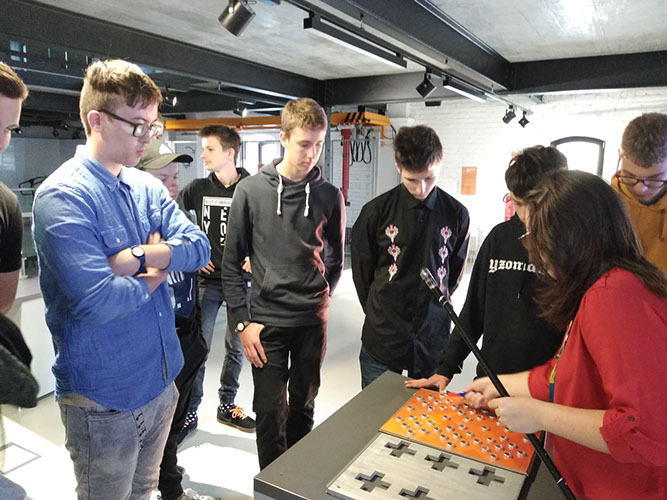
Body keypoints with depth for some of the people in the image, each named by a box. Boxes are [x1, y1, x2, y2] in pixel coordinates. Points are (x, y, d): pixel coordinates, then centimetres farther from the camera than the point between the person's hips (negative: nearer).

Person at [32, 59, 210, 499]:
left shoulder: (148, 187, 5)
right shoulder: (63, 196, -19)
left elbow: (199, 247, -6)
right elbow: (95, 301, -29)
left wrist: (140, 256, -21)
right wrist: (153, 278, -11)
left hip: (161, 381, 7)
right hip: (104, 400, -6)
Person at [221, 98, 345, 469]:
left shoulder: (330, 196, 1)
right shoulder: (252, 191, -5)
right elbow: (232, 263, -2)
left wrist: (321, 297, 1)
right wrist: (243, 321, -6)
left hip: (313, 321, 2)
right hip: (268, 322, -2)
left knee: (303, 408, 16)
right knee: (270, 413, 5)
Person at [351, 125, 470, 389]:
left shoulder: (456, 214, -3)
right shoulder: (376, 211, -8)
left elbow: (455, 270, 9)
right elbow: (362, 272, 1)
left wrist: (435, 306, 10)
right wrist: (378, 312, 6)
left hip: (433, 338, 1)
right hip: (382, 338, -1)